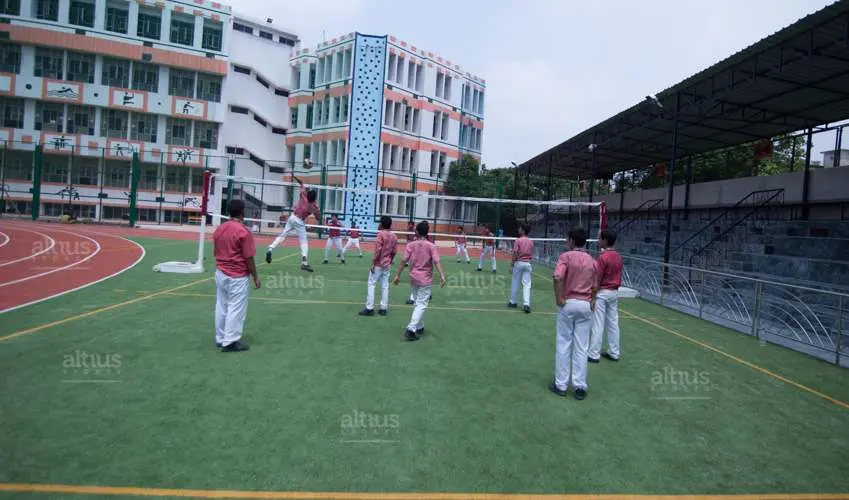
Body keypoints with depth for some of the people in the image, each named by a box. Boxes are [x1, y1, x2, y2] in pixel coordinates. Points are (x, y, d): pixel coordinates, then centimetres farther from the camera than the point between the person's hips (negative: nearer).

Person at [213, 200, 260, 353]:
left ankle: (220, 339, 24)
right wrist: (255, 277, -6)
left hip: (220, 274, 7)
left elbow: (216, 253, 14)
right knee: (236, 309, 1)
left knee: (221, 307, 14)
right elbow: (248, 258, -15)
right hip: (237, 277, -7)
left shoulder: (218, 229, 5)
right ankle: (230, 342, 6)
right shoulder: (243, 231, -17)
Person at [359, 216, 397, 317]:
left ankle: (369, 308, -2)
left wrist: (373, 263, -13)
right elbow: (393, 252, 9)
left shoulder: (381, 234, -12)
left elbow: (378, 251, -17)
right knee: (385, 286, 8)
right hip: (387, 265, 6)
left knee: (371, 284, 0)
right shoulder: (394, 236, 7)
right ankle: (383, 308, 10)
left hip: (378, 264, -6)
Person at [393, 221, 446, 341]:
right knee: (421, 305, -2)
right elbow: (436, 262, -17)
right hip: (426, 280, -3)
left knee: (418, 303, 19)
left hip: (414, 278, 4)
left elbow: (404, 261, -5)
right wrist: (442, 276, -21)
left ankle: (419, 327, 28)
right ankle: (411, 329, -13)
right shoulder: (432, 246, -7)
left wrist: (397, 275, 1)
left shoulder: (410, 245, -2)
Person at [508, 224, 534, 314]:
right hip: (527, 264, 3)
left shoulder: (518, 241, -8)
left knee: (515, 283, 8)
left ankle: (512, 302, 20)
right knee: (527, 284, 1)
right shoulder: (531, 242, 7)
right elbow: (531, 255, 11)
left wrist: (511, 265, -8)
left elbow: (515, 254, -12)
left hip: (519, 263, -3)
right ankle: (526, 304, -9)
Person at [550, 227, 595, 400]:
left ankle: (561, 384, 12)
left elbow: (558, 277, -21)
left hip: (568, 303, -3)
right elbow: (594, 287, 9)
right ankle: (580, 387, 11)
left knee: (564, 345, 5)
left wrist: (559, 299, -13)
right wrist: (591, 303, 14)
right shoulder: (592, 261, 8)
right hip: (586, 305, 4)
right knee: (581, 348, 8)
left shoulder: (566, 256, -7)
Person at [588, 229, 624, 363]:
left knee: (598, 325, -3)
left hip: (602, 293, -8)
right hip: (614, 292, 8)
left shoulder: (603, 257, -17)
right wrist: (615, 290, 20)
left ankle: (593, 354, 3)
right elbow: (619, 277, 13)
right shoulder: (619, 257, 7)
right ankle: (614, 353, 19)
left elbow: (597, 280, -17)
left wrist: (593, 297, -14)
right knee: (613, 324, 12)